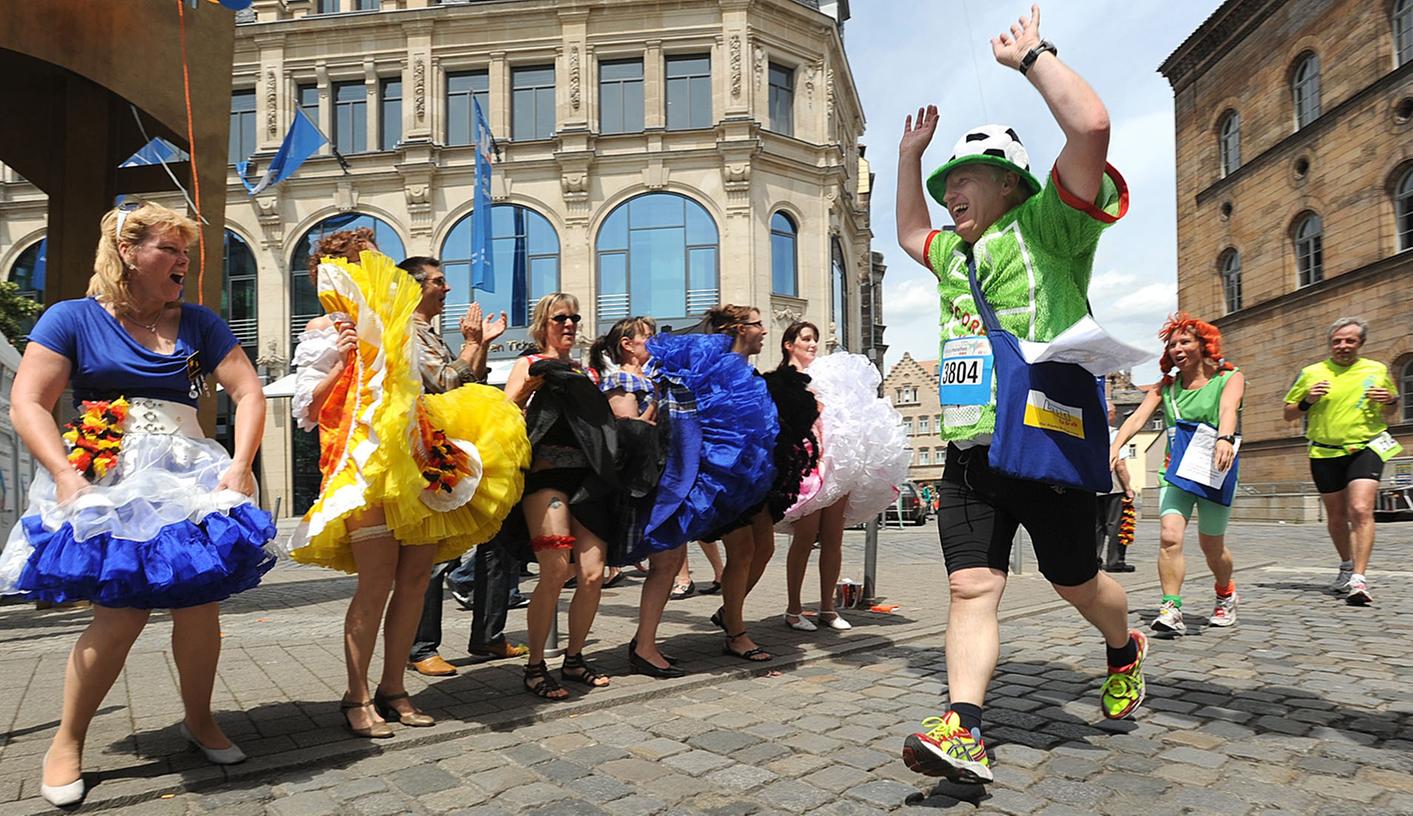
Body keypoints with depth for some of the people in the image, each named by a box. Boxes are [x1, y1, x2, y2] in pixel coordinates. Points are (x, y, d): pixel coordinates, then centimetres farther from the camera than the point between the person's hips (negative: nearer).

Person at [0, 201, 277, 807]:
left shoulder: (198, 324, 12)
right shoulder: (73, 319, 4)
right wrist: (67, 476, -16)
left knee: (200, 603, -4)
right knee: (123, 611, -13)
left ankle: (198, 719, 19)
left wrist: (239, 466, -8)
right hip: (108, 481, -3)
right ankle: (67, 742, 9)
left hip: (191, 479, 3)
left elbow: (249, 393, 6)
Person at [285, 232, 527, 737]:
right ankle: (357, 698, 3)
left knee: (416, 577, 3)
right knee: (378, 581, -11)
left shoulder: (392, 326, 22)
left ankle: (393, 689, 14)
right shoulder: (324, 331, 5)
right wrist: (341, 364, -12)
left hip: (414, 462, 6)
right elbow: (305, 411, 0)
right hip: (366, 463, -6)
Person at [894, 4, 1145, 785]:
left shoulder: (1046, 225, 1)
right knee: (971, 587, -7)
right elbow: (908, 234, 44)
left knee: (1075, 581, 12)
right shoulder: (954, 253, 23)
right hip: (969, 450, 6)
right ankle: (963, 731, -10)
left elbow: (1091, 126, -13)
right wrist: (908, 157, 38)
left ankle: (1125, 649, 43)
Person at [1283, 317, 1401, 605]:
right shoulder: (1312, 373, 3)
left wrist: (1391, 401, -4)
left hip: (1365, 449, -1)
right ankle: (1347, 566, 34)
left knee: (1361, 510, -18)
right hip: (1325, 454, 1)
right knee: (1336, 517, 12)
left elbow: (1388, 414, 18)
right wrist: (1307, 401, -11)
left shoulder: (1378, 371, 6)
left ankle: (1359, 579, -19)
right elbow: (1288, 414, 8)